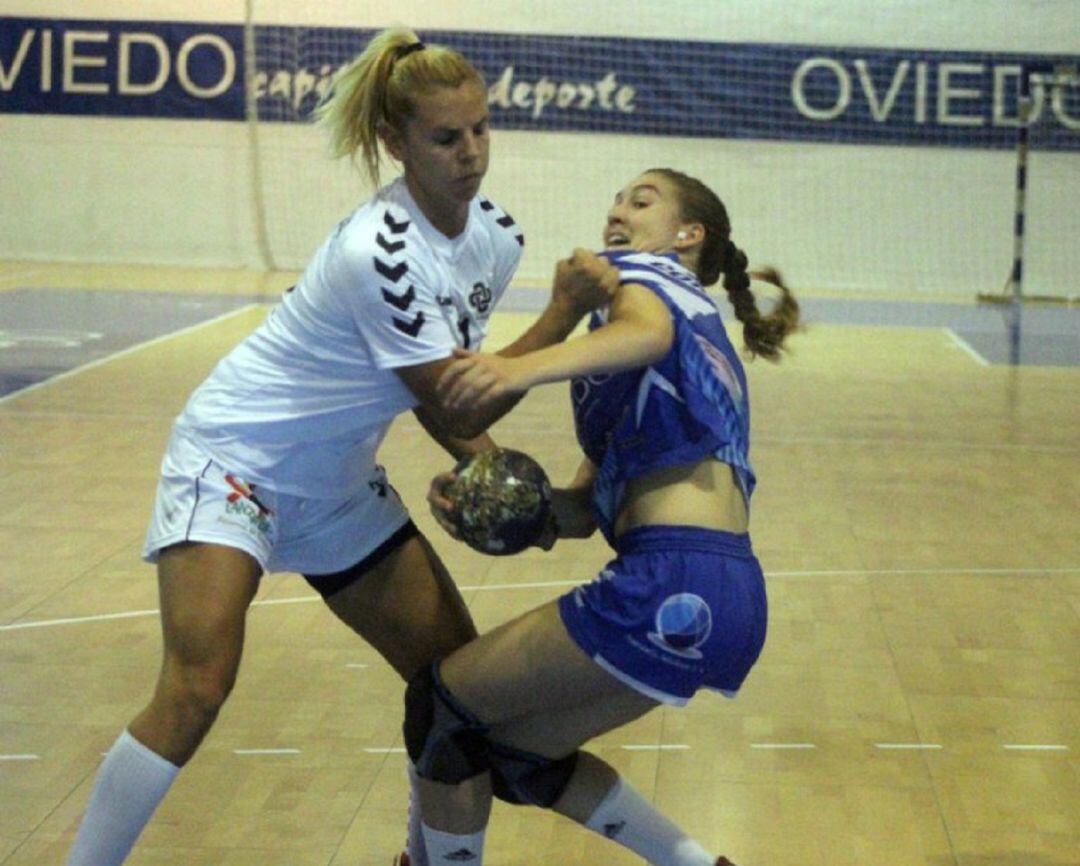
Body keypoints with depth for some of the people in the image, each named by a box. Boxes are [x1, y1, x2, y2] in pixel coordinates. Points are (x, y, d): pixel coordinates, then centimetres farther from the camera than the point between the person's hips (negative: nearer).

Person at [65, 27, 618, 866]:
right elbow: (457, 404, -25)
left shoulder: (498, 236, -5)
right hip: (236, 457, -8)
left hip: (338, 482, 8)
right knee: (195, 690, -22)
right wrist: (566, 311, -27)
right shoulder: (378, 252, -30)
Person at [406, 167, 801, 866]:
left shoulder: (644, 272, 7)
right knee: (516, 745, 22)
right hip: (728, 595, 9)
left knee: (439, 703, 4)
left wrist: (522, 367, -40)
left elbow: (647, 331, -22)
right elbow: (585, 509, 19)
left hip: (673, 585, -9)